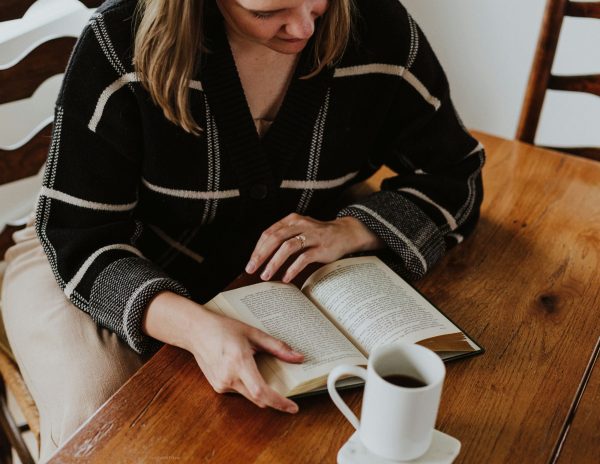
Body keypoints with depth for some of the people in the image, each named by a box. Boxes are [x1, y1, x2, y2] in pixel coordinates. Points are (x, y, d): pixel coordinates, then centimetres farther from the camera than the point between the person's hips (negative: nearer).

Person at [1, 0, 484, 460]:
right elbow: (81, 239, -23)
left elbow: (455, 178, -6)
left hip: (271, 271, 3)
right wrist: (194, 326, -42)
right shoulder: (122, 44, -25)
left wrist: (348, 231, -26)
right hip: (115, 266, -2)